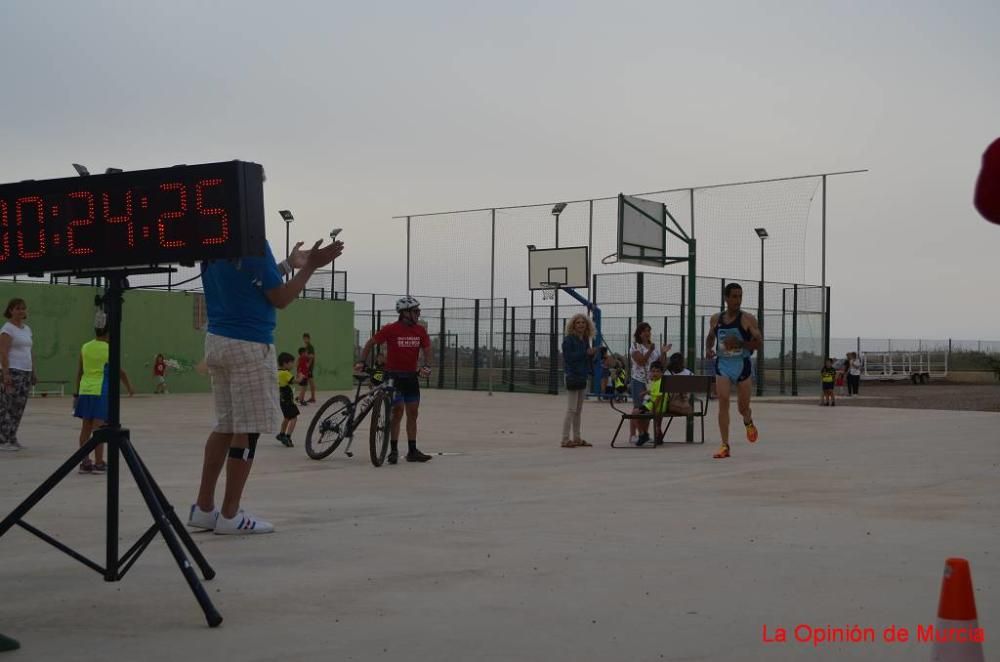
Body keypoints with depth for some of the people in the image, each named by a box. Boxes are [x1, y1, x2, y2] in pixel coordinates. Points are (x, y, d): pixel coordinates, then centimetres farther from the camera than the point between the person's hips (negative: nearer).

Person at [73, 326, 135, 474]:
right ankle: (98, 463, -1)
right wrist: (130, 388, 14)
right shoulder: (109, 349, -5)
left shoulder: (85, 348, 7)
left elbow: (79, 373, 9)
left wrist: (76, 394, 14)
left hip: (85, 391, 5)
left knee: (86, 428, 8)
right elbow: (120, 371, 0)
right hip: (101, 391, -5)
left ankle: (85, 463, 11)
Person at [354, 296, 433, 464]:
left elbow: (426, 350, 7)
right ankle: (393, 450, -1)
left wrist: (426, 366, -11)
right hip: (393, 375, -5)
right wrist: (362, 361, -13)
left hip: (411, 376, 5)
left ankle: (412, 451, 14)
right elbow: (370, 343, -4)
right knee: (398, 411, -9)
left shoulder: (420, 331, 0)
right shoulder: (390, 329, -12)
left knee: (412, 413, 7)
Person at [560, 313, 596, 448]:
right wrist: (585, 353, -19)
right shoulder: (568, 339, -10)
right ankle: (565, 439, -7)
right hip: (572, 376, -8)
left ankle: (577, 438, 18)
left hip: (582, 377, 8)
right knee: (571, 410, -9)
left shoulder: (585, 340, 12)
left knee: (578, 410, 12)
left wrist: (592, 354, -2)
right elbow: (568, 357, -19)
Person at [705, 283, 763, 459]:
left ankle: (748, 423, 45)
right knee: (723, 403, -13)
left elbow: (759, 343, -8)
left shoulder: (748, 319, -6)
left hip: (743, 365, -2)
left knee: (743, 406, 6)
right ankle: (725, 446, -13)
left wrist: (739, 343, -23)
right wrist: (708, 349, 1)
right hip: (723, 365, 2)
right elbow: (710, 337, 23)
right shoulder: (716, 319, 5)